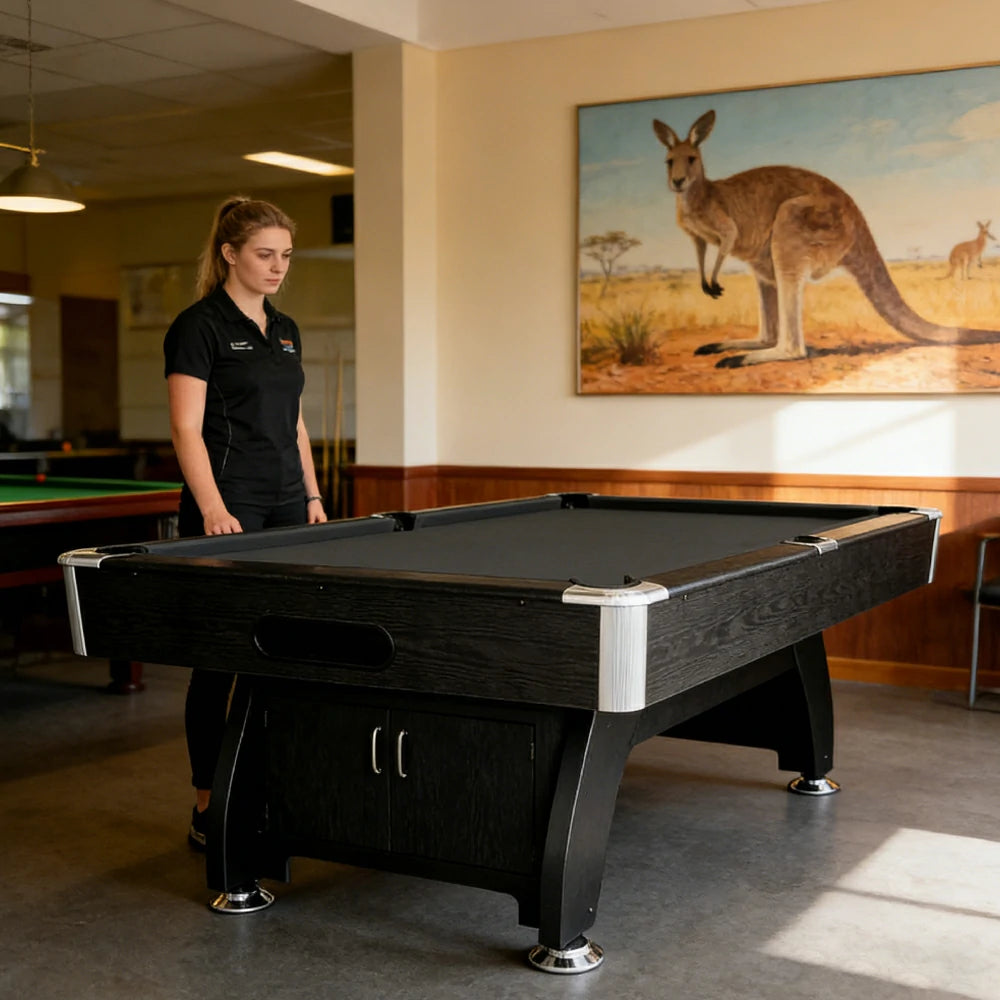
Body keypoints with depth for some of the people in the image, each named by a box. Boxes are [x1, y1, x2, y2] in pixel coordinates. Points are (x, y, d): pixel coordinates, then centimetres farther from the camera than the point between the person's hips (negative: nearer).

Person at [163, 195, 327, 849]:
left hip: (287, 505, 7)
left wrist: (312, 496, 12)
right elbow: (187, 428, -13)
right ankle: (208, 810, 6)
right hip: (228, 510, -7)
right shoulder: (200, 326, -7)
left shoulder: (285, 330, 15)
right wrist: (212, 509, -22)